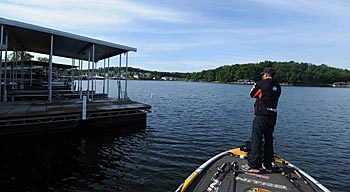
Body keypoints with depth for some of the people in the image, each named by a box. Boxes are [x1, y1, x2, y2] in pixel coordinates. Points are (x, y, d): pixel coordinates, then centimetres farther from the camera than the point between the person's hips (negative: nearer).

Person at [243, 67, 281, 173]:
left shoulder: (262, 83, -10)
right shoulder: (278, 86, 9)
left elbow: (252, 95, 2)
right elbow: (269, 97, 14)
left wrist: (254, 87, 23)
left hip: (261, 116, -6)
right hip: (273, 117, 7)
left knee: (256, 140, 0)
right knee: (269, 140, 15)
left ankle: (254, 165, 1)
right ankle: (268, 166, 23)